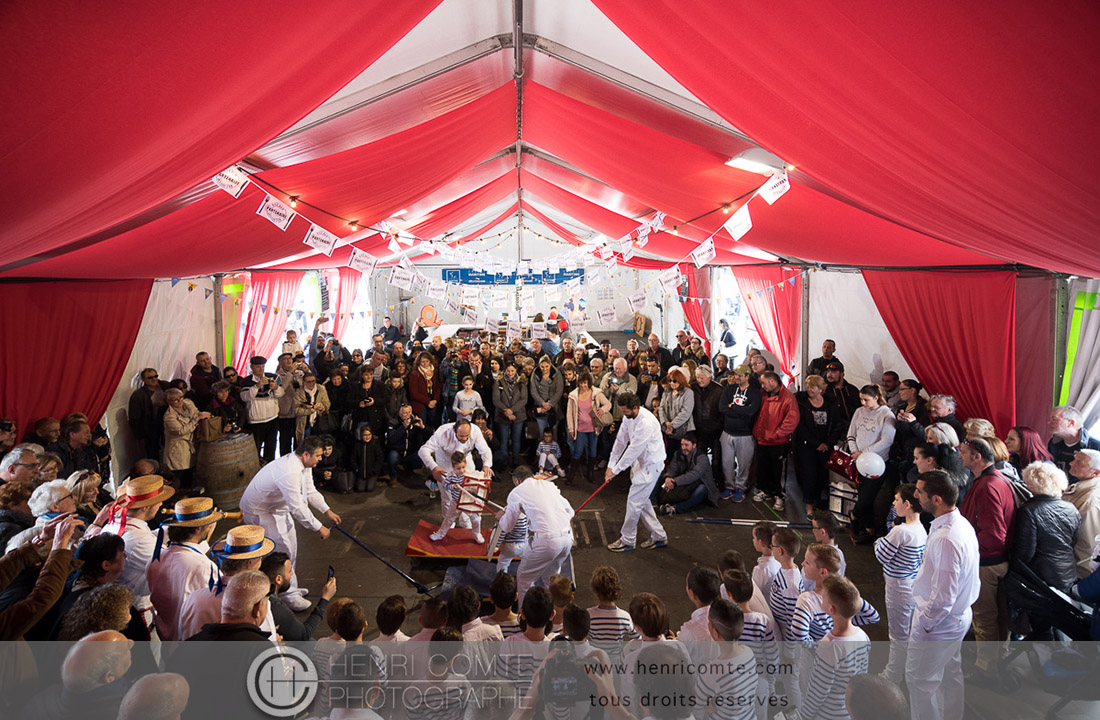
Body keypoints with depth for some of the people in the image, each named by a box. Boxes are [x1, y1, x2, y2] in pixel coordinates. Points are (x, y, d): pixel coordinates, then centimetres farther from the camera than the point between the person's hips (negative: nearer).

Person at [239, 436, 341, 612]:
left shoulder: (304, 465, -5)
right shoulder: (290, 472, -36)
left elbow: (310, 491, 7)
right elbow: (297, 508, -34)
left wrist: (327, 511, -1)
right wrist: (318, 528, -27)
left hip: (278, 506, 10)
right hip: (259, 511, -10)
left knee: (289, 549, 17)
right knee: (282, 552, -6)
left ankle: (289, 587, 33)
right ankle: (290, 596, 7)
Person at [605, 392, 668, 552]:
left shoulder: (647, 423, -31)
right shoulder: (628, 417, -2)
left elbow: (633, 450, -27)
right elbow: (621, 441, 5)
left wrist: (615, 470, -18)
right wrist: (610, 465, 4)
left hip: (651, 464, -9)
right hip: (640, 461, 9)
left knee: (634, 502, -3)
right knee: (641, 501, 16)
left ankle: (627, 541, 12)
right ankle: (659, 536, 29)